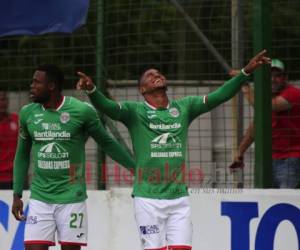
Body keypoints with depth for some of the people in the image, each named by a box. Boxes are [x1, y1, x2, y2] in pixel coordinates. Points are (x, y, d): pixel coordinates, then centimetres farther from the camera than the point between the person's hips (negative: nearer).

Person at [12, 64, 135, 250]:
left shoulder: (82, 111, -7)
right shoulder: (27, 113, 5)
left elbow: (107, 143, 6)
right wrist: (17, 195, 13)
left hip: (72, 198, -3)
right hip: (39, 198, 3)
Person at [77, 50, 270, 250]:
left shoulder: (184, 108, 10)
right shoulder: (135, 111, 1)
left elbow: (219, 96, 5)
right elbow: (107, 106, -16)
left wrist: (246, 72, -5)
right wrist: (91, 90, -37)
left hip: (179, 198, 3)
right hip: (148, 198, -3)